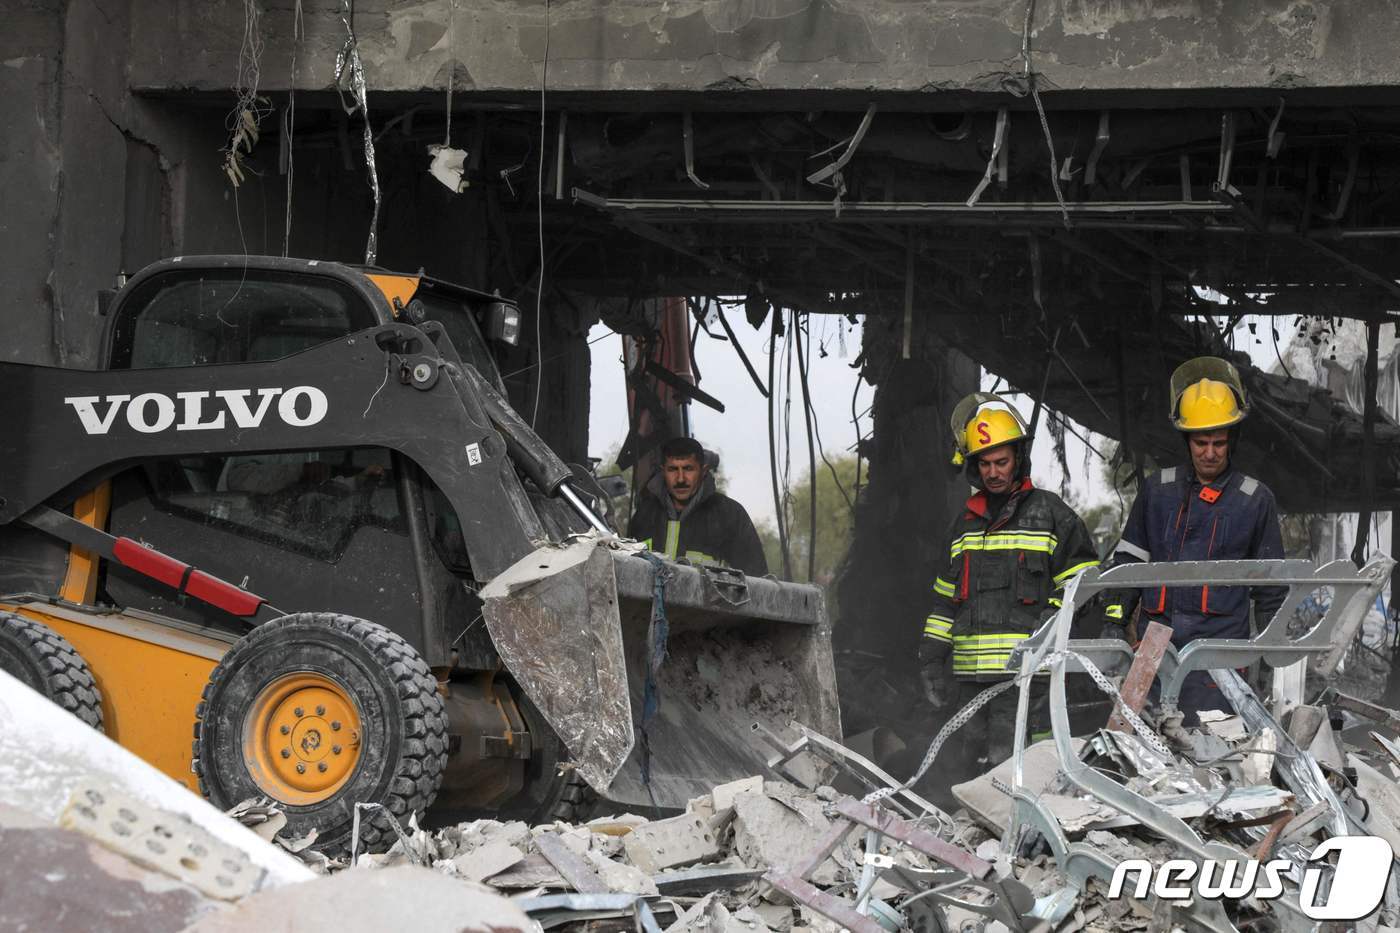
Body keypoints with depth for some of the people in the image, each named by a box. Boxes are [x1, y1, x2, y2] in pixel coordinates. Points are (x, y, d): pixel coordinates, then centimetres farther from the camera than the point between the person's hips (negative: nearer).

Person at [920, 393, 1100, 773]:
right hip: (970, 674, 6)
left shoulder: (1050, 514, 4)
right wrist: (932, 659, 17)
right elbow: (945, 598, 23)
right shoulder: (966, 523, 20)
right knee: (981, 766, 8)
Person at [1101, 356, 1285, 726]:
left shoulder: (1255, 499, 7)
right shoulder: (1157, 490, 12)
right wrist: (1114, 620, 7)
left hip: (1219, 640, -2)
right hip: (1156, 640, 2)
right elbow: (1128, 560, 16)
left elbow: (1271, 583, 13)